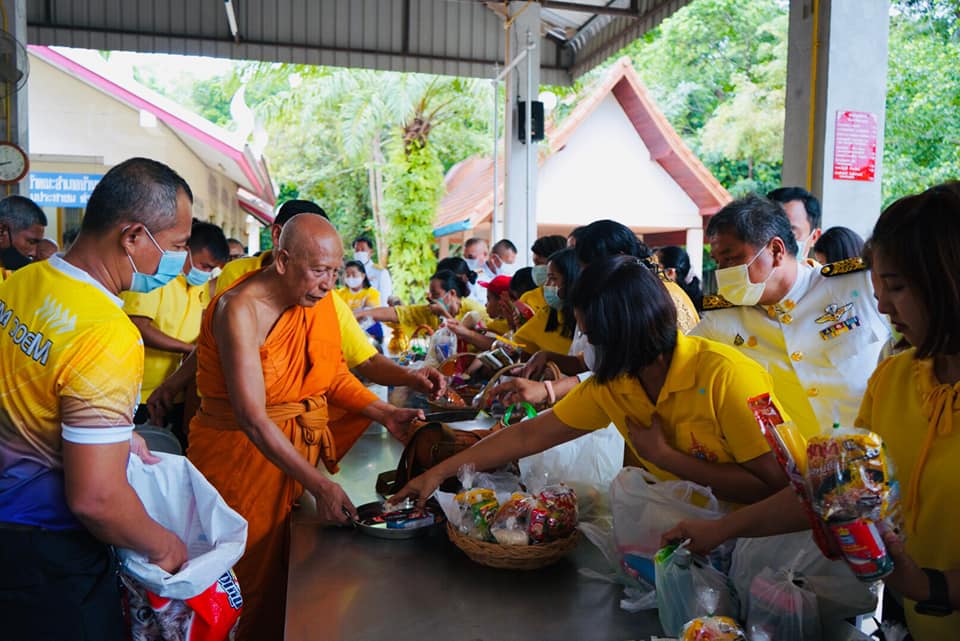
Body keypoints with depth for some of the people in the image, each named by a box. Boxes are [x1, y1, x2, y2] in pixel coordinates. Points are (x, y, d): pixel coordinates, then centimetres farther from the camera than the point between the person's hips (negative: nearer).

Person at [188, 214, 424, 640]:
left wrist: (385, 414, -10)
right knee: (250, 583, 8)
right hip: (243, 452, -6)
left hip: (296, 448, 6)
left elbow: (333, 374, 5)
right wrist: (319, 485, -30)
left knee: (285, 575, 15)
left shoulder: (316, 298, -2)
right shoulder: (241, 310, -23)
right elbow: (252, 419, -28)